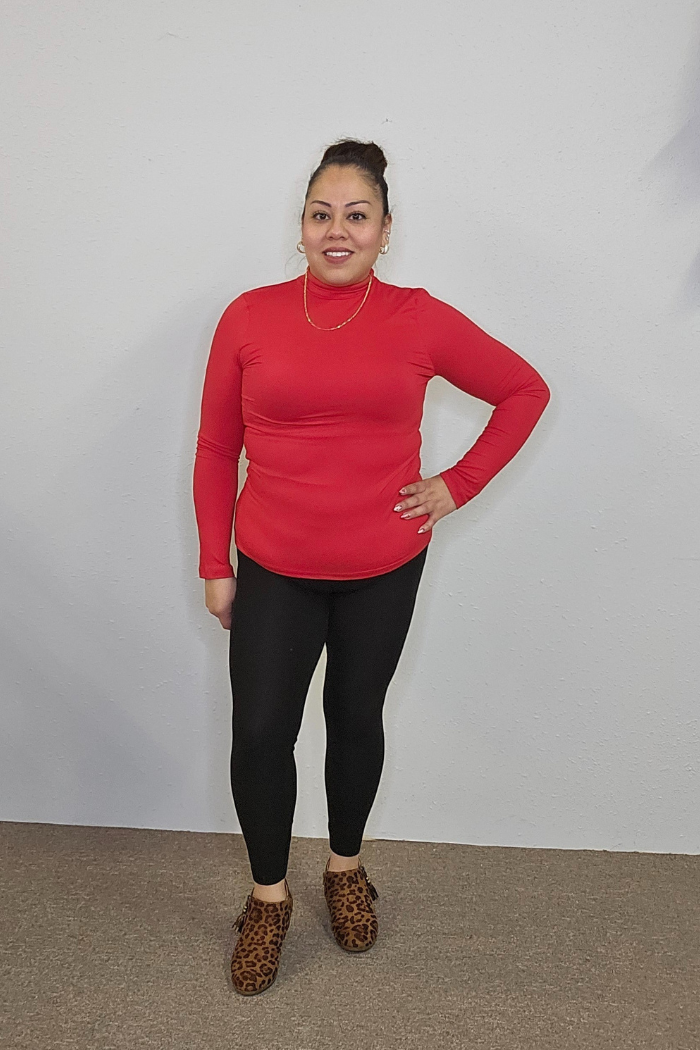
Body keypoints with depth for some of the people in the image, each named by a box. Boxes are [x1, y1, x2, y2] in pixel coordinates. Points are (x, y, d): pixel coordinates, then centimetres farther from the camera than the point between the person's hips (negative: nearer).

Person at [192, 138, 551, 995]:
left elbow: (525, 391, 6)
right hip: (272, 571, 0)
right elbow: (215, 450, 1)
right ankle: (269, 896, 26)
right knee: (260, 733, 0)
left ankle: (345, 868, 40)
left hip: (383, 571, 0)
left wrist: (460, 483, -1)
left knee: (355, 720, 15)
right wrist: (215, 565, 1)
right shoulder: (249, 317, -4)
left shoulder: (421, 321, -5)